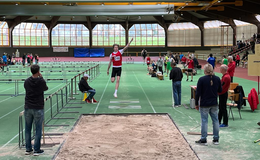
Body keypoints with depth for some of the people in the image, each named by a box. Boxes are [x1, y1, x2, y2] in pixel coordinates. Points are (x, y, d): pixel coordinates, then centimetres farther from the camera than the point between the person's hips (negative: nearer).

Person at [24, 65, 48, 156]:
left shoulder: (27, 81, -2)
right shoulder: (41, 81, -12)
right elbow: (46, 88, 7)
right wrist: (41, 77, 13)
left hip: (28, 108, 4)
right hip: (38, 108, -4)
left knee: (28, 129, 12)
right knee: (38, 129, 4)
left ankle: (28, 149, 18)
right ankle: (37, 150, 7)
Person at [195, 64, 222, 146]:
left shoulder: (202, 79, -13)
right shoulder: (217, 79, -1)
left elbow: (198, 93, -11)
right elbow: (220, 90, 11)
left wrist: (196, 103, -1)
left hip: (204, 104, -4)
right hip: (214, 104, 4)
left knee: (204, 121, 2)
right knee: (215, 120, 12)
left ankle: (203, 140, 7)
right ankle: (216, 139, 18)